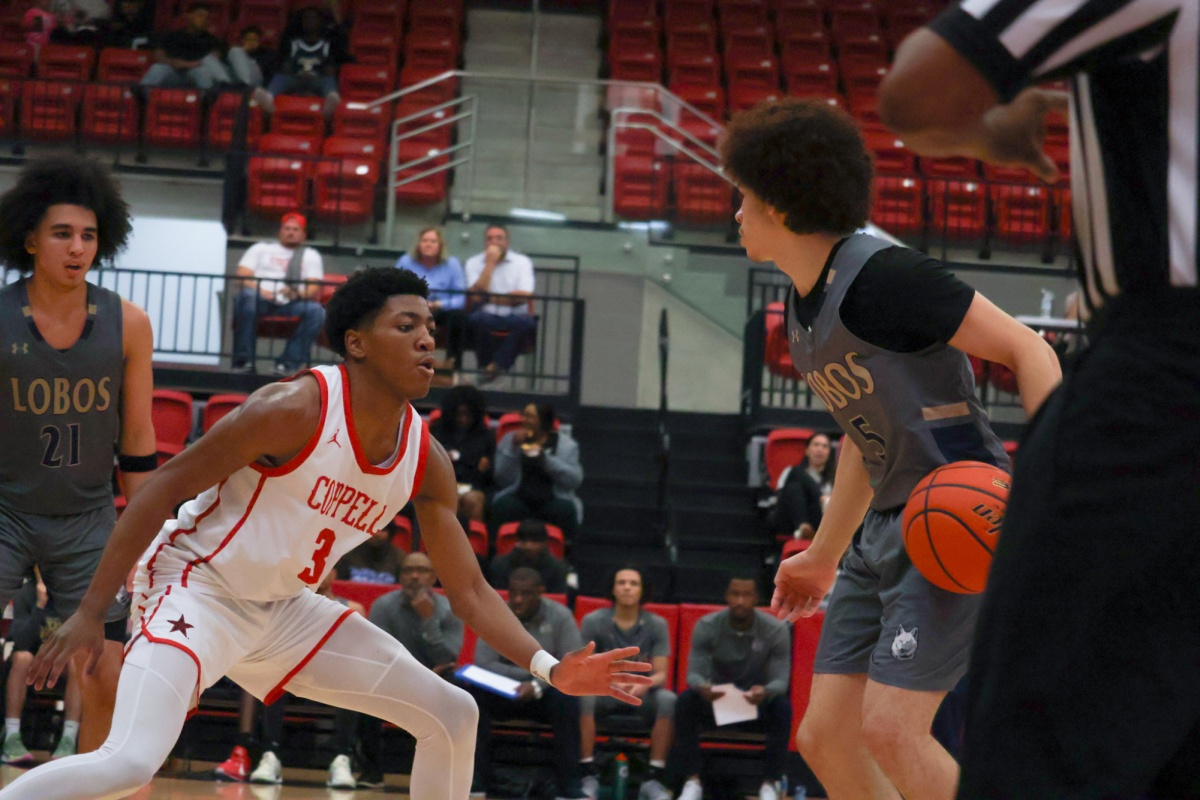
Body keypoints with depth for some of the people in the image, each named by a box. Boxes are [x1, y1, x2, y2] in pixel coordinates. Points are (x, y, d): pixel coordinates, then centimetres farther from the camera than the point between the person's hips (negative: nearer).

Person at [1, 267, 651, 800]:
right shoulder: (296, 410, -23)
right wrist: (89, 614, -20)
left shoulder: (426, 462, -2)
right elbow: (166, 486, -18)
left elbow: (470, 593, 4)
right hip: (195, 587, -8)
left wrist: (550, 669, -11)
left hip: (282, 610, 8)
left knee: (451, 717, 7)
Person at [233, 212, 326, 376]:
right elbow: (243, 276, 8)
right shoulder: (260, 249, 25)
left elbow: (315, 289, 8)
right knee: (247, 296, -37)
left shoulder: (311, 256, 25)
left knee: (316, 311, -31)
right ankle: (243, 360, -36)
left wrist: (298, 294, -17)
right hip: (262, 301, 0)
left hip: (291, 304, 1)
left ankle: (288, 364, -33)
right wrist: (260, 291, -14)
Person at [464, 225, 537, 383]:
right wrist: (490, 264, -7)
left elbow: (524, 297, -7)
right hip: (488, 316, 0)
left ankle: (497, 364, -27)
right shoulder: (474, 262, 8)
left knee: (527, 322, -34)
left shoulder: (522, 262, 7)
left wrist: (490, 298, -9)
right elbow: (476, 297, -8)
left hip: (514, 317, 0)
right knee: (477, 318, -35)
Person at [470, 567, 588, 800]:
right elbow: (482, 665, -11)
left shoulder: (560, 616, -5)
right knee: (475, 693, -29)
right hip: (504, 697, 1)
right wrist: (532, 673, -19)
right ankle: (477, 779, -26)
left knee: (566, 698, -34)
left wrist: (537, 685, -31)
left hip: (544, 696, -1)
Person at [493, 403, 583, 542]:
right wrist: (513, 448, -8)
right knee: (504, 506, -33)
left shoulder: (566, 445, 9)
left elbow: (575, 480, -5)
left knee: (565, 510, -33)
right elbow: (503, 480, 2)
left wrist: (545, 459, -13)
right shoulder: (509, 440, 13)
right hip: (518, 498, 1)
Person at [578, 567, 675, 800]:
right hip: (605, 696, -1)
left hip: (642, 697, 1)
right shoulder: (593, 621, -3)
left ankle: (653, 779, -27)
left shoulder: (656, 625, 0)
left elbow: (661, 674, -5)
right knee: (583, 694, -34)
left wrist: (644, 685, -30)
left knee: (668, 699, -30)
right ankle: (589, 777, -30)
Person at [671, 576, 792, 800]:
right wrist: (702, 687, -43)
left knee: (783, 707, -33)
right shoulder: (707, 626, -12)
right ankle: (693, 780, -22)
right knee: (686, 700, -30)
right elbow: (694, 673, -16)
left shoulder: (776, 630, -13)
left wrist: (765, 691, -43)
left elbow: (780, 680, -17)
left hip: (756, 705, -1)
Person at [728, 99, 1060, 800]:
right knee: (825, 736, 4)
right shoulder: (805, 307, 14)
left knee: (890, 730, -19)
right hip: (887, 531, 10)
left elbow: (1029, 350, -16)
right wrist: (824, 556, 31)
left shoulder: (883, 276, -16)